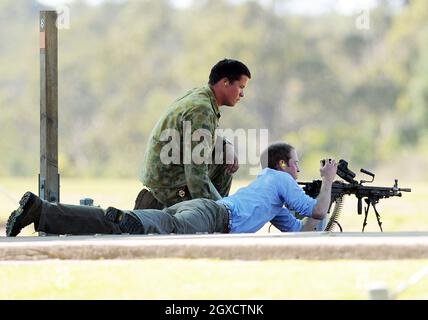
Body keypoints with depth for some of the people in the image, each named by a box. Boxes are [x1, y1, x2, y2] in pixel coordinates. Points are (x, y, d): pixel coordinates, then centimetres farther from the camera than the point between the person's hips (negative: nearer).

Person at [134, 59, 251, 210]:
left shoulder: (198, 94, 6)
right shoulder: (202, 111, -23)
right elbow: (197, 171, -26)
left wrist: (229, 149, 1)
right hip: (171, 185, -10)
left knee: (225, 150, 15)